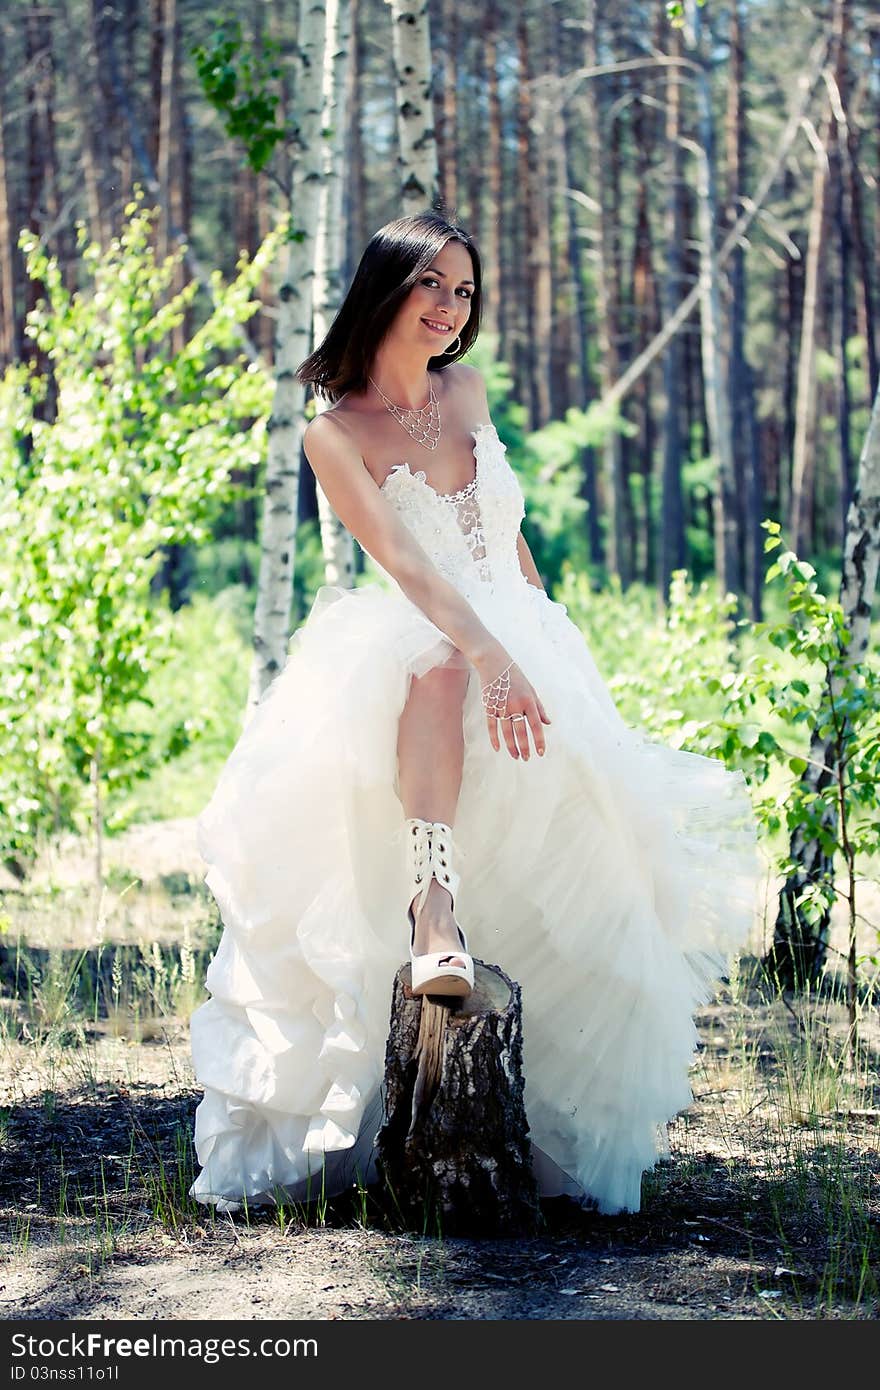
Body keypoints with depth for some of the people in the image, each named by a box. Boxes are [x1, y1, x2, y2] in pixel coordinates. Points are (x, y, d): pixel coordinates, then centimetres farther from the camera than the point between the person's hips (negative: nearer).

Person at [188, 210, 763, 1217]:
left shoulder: (465, 391, 14)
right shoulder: (335, 434, -3)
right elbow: (405, 565, -17)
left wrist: (551, 641, 14)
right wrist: (490, 655, -31)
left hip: (525, 650, 5)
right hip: (411, 655, -5)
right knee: (439, 661, -40)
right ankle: (434, 903, -54)